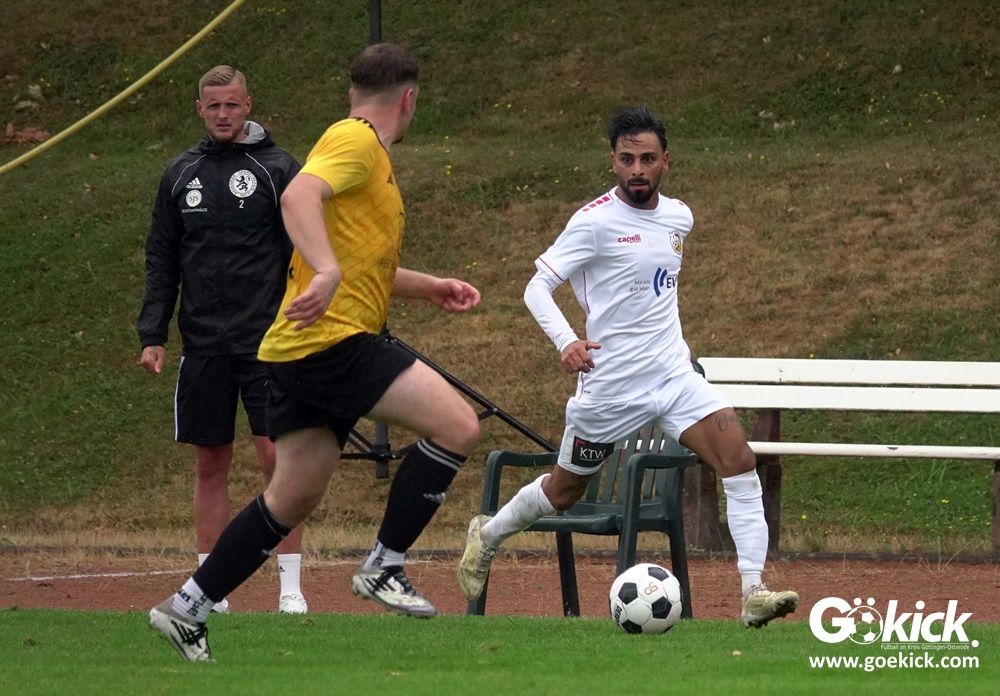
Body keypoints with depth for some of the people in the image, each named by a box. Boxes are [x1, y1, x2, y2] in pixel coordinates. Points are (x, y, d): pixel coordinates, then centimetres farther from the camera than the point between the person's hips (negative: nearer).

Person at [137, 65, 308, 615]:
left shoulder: (277, 169, 1)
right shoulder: (180, 176, 11)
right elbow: (162, 261, 14)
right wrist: (152, 334, 5)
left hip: (266, 343, -3)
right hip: (203, 344, 3)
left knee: (278, 457, -9)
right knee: (210, 465, 6)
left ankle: (290, 586, -6)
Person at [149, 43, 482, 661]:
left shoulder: (368, 152, 24)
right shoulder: (355, 141, -7)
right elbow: (299, 196, -27)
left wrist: (429, 287, 30)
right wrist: (327, 271, -41)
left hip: (301, 353, 11)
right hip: (335, 338, -11)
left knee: (295, 498, 15)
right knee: (459, 426, -15)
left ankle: (188, 609, 19)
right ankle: (383, 568, -9)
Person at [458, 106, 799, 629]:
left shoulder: (679, 217, 7)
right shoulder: (595, 221, -13)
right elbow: (537, 287, -13)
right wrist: (567, 341, -27)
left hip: (674, 374, 5)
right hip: (610, 384, -5)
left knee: (739, 458, -17)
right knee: (566, 490, 11)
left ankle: (754, 592, -21)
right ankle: (488, 535, 42)